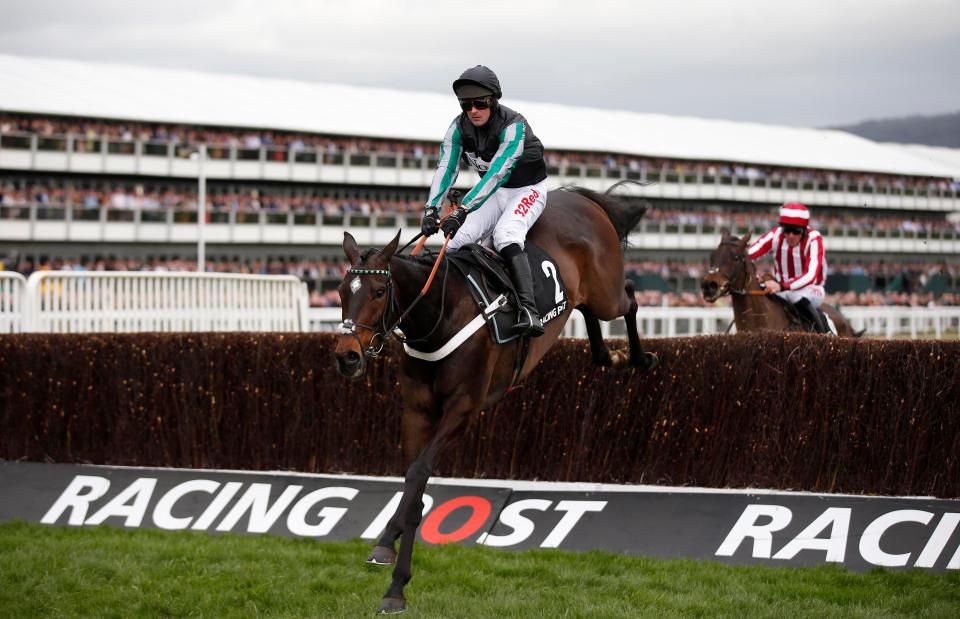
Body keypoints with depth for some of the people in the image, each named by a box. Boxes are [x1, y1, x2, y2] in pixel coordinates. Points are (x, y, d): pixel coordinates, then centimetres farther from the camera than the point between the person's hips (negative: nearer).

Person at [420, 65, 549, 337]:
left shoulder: (514, 126, -29)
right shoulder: (458, 128, -11)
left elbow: (498, 172, -39)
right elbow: (445, 168, -18)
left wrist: (462, 209, -48)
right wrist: (432, 208, -36)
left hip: (529, 190, -6)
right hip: (493, 192, 6)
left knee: (505, 234, -33)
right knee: (458, 238, -17)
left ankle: (529, 312, -44)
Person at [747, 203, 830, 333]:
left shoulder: (814, 240, -22)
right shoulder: (776, 235, -12)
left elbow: (811, 276, -34)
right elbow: (748, 254, -22)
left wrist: (782, 286, -47)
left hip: (811, 289, -4)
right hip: (782, 289, 4)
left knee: (797, 295, -37)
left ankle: (825, 335, -21)